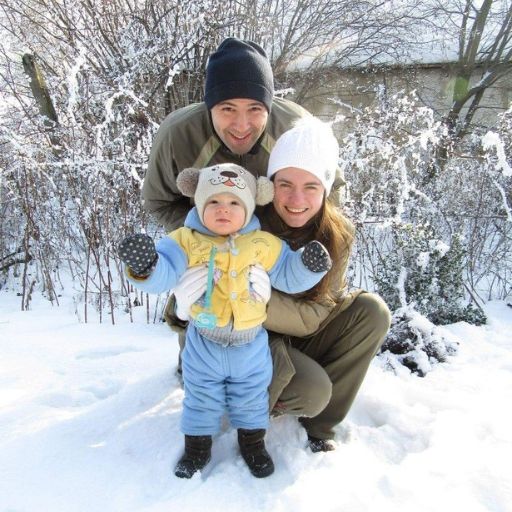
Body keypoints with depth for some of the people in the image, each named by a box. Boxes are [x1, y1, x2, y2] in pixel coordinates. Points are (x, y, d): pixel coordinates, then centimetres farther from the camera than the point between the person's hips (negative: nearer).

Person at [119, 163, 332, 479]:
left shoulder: (264, 245, -7)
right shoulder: (187, 241, -13)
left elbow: (289, 276, 1)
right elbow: (163, 274, -21)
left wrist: (309, 266, -18)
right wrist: (145, 266, -43)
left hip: (251, 343, 1)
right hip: (204, 343, -1)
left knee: (252, 395, 20)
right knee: (201, 396, 18)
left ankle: (253, 443, 44)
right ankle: (198, 446, 40)